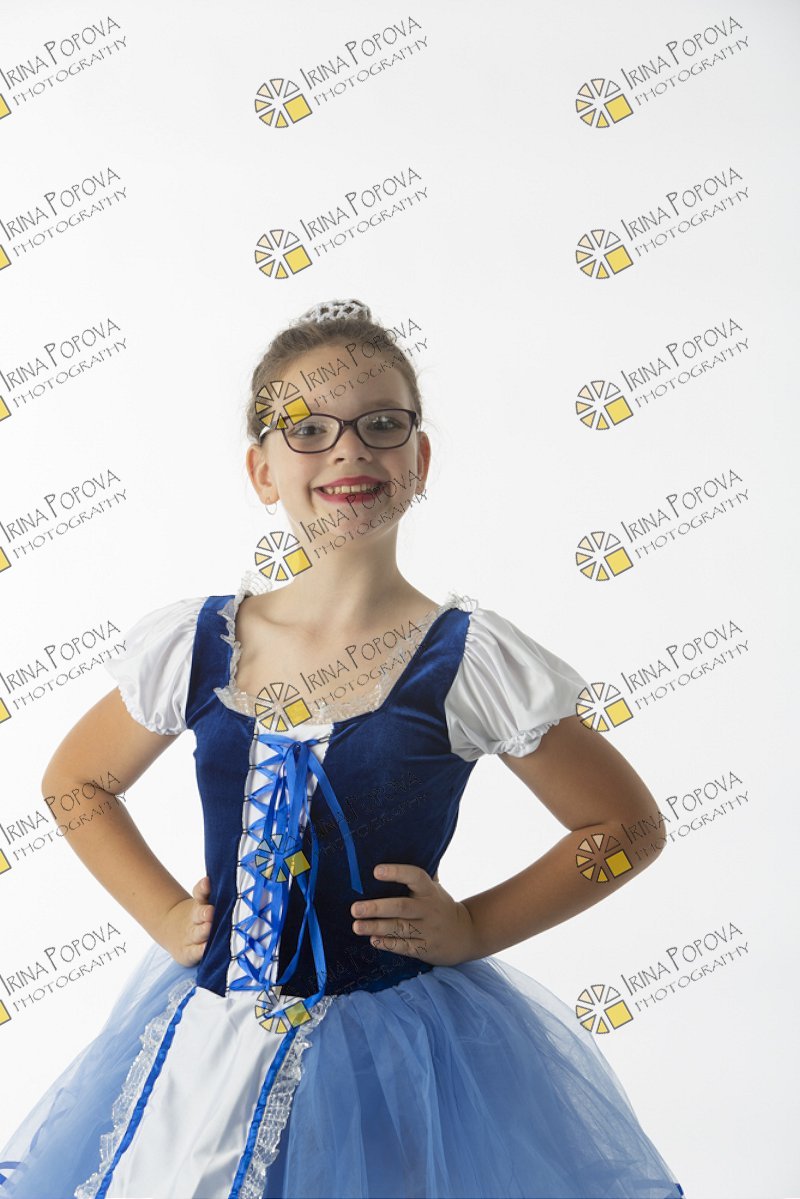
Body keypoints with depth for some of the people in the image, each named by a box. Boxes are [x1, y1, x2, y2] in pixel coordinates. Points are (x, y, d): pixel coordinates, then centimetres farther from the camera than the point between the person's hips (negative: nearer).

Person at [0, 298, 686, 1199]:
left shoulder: (468, 659, -12)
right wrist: (165, 913, 3)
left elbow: (626, 826, -4)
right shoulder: (193, 644, -4)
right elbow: (73, 781, 13)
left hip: (397, 1054, -3)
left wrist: (472, 928, -9)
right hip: (207, 1044, 3)